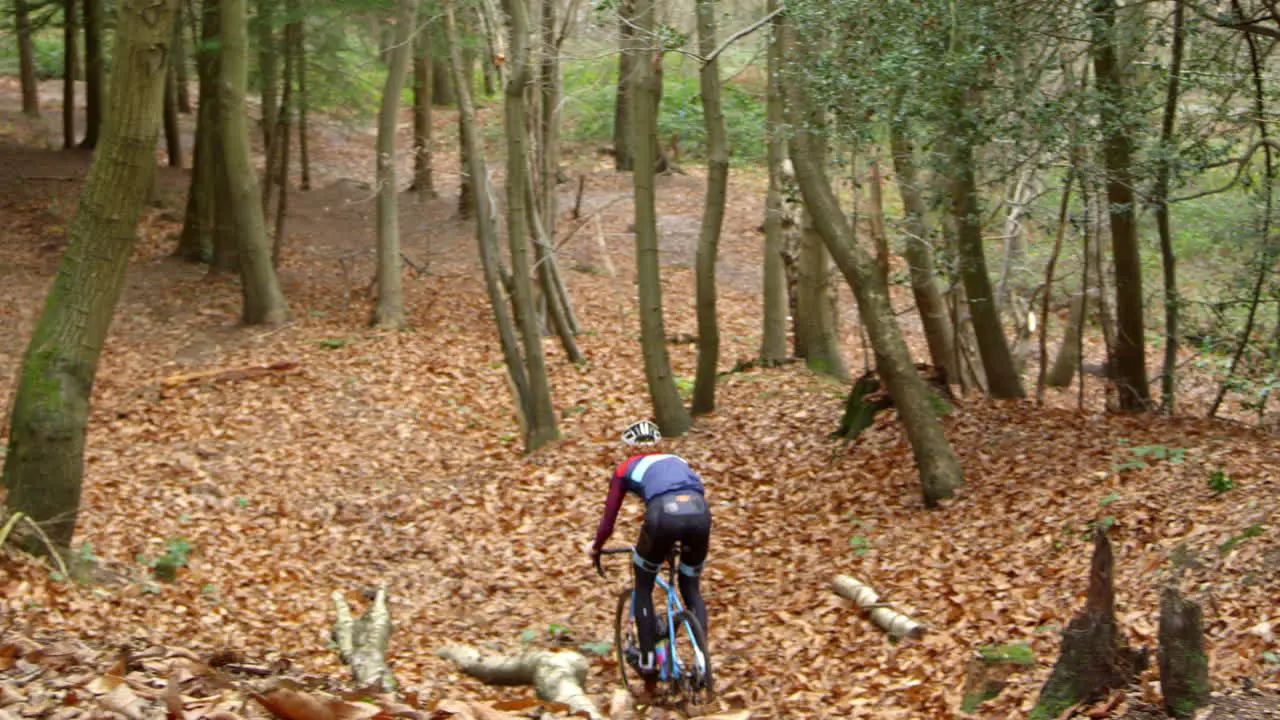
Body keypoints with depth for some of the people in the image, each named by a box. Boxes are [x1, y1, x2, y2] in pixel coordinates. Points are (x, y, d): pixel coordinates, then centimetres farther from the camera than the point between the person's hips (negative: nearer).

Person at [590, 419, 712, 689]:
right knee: (691, 589, 25)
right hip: (700, 514, 3)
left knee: (643, 589, 22)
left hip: (663, 514, -3)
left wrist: (596, 549, 44)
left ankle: (648, 663, 17)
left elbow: (609, 517, 28)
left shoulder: (626, 468, 28)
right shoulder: (678, 461, 37)